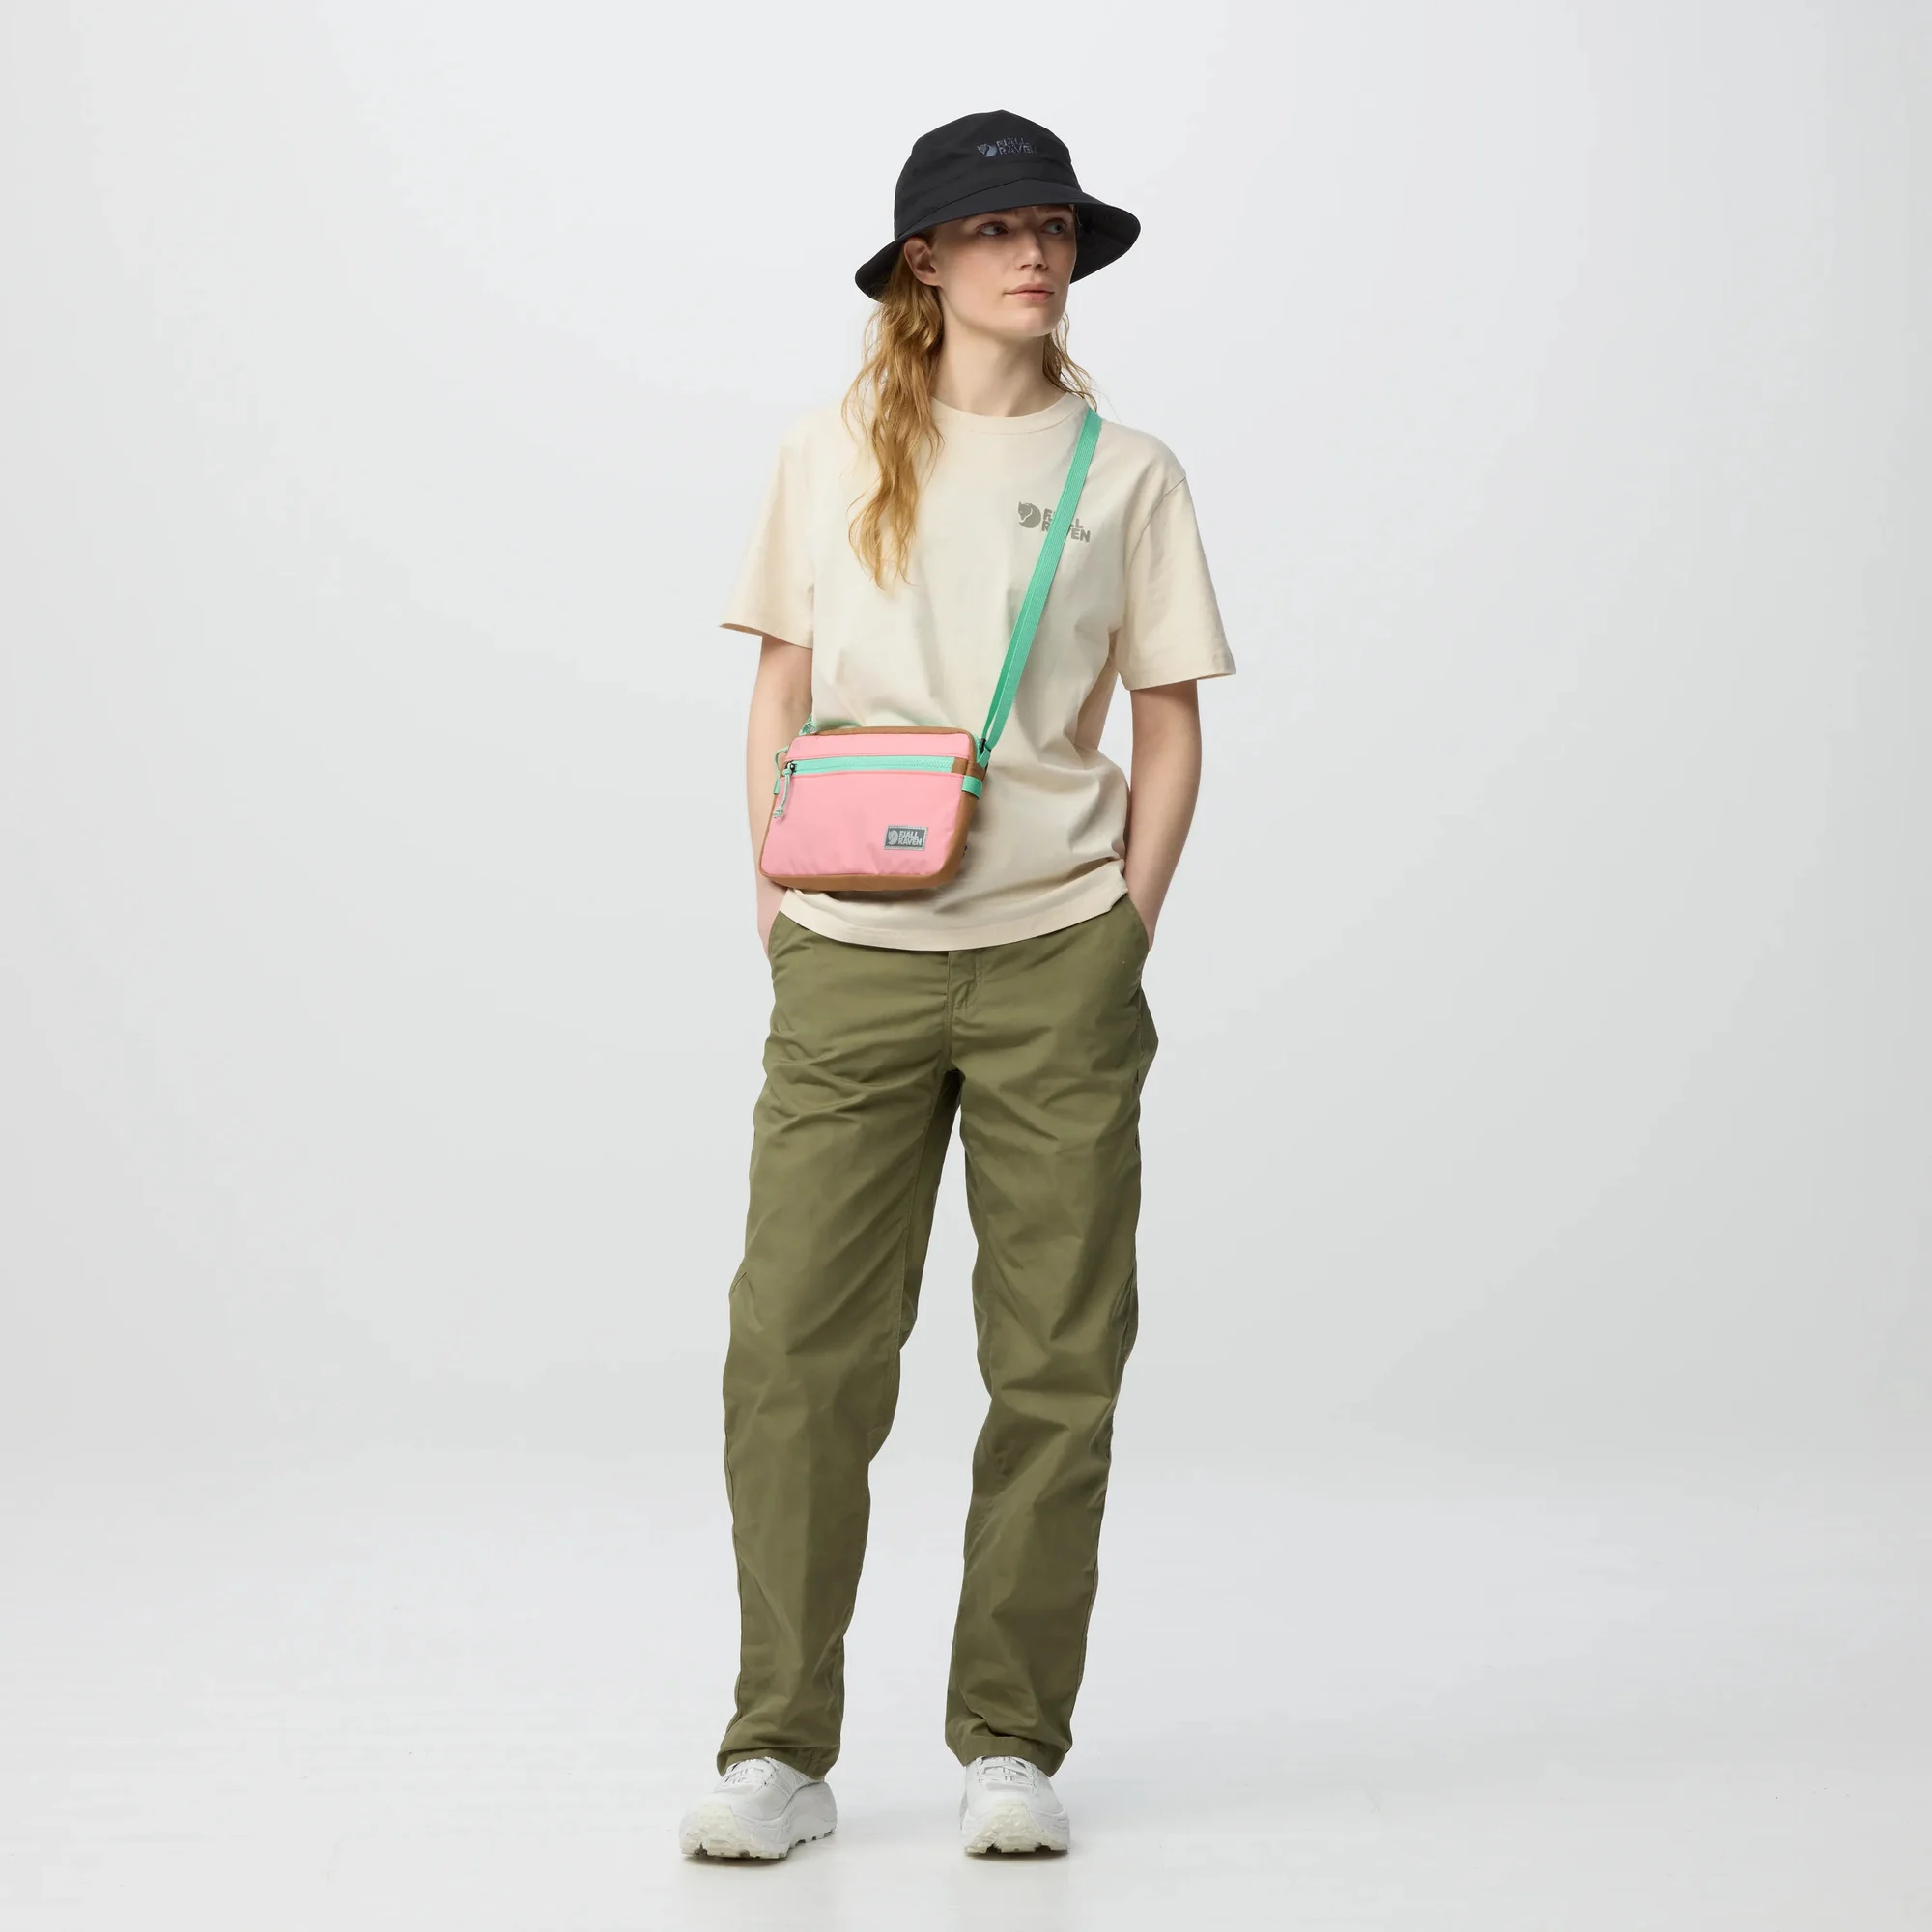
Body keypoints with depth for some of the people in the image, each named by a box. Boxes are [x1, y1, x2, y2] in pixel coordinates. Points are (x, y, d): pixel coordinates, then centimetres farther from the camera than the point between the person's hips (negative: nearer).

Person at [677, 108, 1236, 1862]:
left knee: (1056, 1359, 2)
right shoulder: (834, 457, 9)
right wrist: (773, 892, 3)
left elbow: (1169, 725, 9)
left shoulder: (1126, 472, 7)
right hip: (853, 960, 0)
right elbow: (780, 687, 12)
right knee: (797, 1342, -5)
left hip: (1057, 960, 0)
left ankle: (1011, 1747, 13)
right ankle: (781, 1749, 4)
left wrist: (1128, 925, 0)